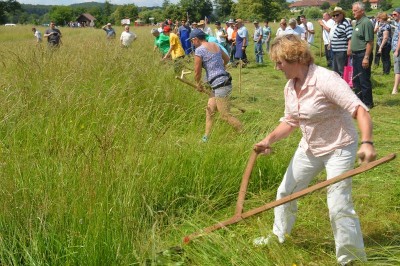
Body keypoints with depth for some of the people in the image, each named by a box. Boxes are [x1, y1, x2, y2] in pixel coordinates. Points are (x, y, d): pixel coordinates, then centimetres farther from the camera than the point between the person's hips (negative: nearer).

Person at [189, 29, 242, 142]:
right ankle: (206, 137, 20)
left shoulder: (199, 50, -11)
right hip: (223, 81, 9)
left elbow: (197, 72, -7)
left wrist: (198, 84, 11)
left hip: (220, 85, -9)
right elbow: (227, 59, 29)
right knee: (209, 111, 15)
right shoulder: (215, 45, 13)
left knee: (225, 115, -2)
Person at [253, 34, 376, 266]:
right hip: (309, 148, 8)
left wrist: (367, 143, -48)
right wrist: (270, 139, -9)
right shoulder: (290, 87, -2)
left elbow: (360, 110, -33)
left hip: (338, 149, -8)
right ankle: (278, 236, 43)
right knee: (286, 191, 19)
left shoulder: (325, 79, -27)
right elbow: (291, 122, 9)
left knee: (339, 207, -12)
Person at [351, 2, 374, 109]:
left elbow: (370, 42, -20)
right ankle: (359, 100, 27)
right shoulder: (357, 22, 14)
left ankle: (368, 103, 6)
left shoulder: (366, 23, -16)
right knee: (356, 80, 16)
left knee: (364, 81, -3)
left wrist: (366, 57, -23)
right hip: (356, 55, 10)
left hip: (363, 55, -10)